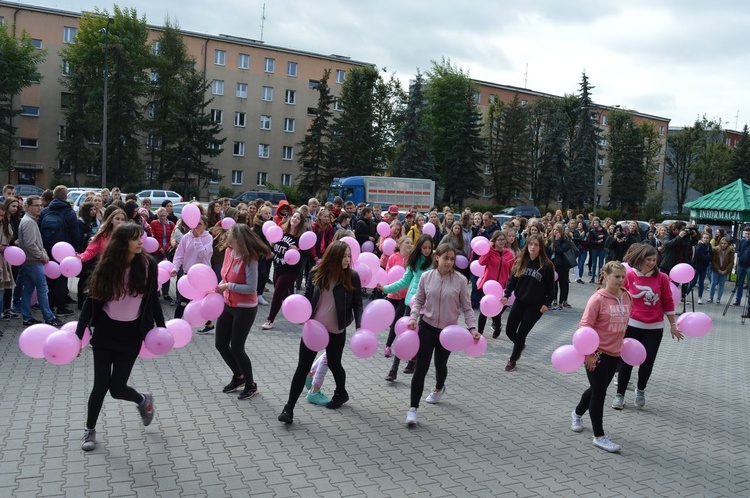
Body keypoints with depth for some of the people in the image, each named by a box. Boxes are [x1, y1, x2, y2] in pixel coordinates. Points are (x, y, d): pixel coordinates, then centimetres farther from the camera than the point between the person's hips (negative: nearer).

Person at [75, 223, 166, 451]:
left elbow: (153, 298, 1)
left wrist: (162, 327, 0)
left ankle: (143, 401, 35)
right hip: (105, 331, 1)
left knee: (117, 387, 1)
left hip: (132, 333, -1)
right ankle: (90, 429, 28)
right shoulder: (106, 266, -9)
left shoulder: (147, 264, -9)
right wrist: (79, 334, -5)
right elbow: (93, 300, -4)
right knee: (101, 385, 3)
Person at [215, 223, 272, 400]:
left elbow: (252, 288, -25)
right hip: (228, 305, 8)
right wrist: (218, 288, -6)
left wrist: (228, 286, -24)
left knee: (236, 347, 1)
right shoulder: (229, 252, -2)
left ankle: (251, 385, 23)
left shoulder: (250, 259, -24)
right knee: (221, 344, 15)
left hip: (245, 309, -8)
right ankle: (238, 376, 38)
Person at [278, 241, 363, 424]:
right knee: (303, 367, 0)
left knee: (334, 364, 16)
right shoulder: (316, 273, -5)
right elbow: (307, 297, 5)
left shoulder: (352, 277, -9)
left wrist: (359, 326, -18)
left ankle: (341, 393, 46)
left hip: (336, 331, -1)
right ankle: (289, 407, 6)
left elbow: (357, 305, -5)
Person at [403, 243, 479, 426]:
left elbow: (467, 308, -4)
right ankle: (413, 408, 2)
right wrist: (413, 317, -13)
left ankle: (439, 389, 52)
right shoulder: (426, 277, -6)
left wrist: (472, 327, -15)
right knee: (421, 368, -5)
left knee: (441, 364, 18)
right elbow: (418, 300, 4)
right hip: (427, 327, 0)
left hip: (448, 330, 0)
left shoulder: (461, 280, -9)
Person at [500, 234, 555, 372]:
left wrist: (547, 303, -13)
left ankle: (512, 360, 20)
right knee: (509, 330, 6)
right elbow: (512, 280, 3)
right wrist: (506, 295, -10)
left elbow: (551, 287, -5)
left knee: (521, 333, 0)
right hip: (519, 301, 4)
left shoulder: (547, 265, -10)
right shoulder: (520, 262, 1)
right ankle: (520, 345, 40)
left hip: (536, 305, -4)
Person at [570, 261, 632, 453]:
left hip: (615, 353, 7)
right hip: (597, 353, -7)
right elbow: (585, 326, -18)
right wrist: (589, 354, -18)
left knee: (598, 388, 20)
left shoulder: (627, 297, 0)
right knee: (599, 392, 0)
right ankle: (599, 437, 11)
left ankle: (577, 413, 44)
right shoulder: (598, 299, -18)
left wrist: (621, 343, 17)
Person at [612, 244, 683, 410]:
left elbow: (668, 303, 3)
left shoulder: (662, 278, -6)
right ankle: (620, 394, 19)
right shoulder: (628, 276, -7)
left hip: (654, 328, 1)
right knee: (626, 360, 3)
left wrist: (673, 325, 7)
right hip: (632, 325, -1)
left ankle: (641, 390, 33)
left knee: (648, 361, 6)